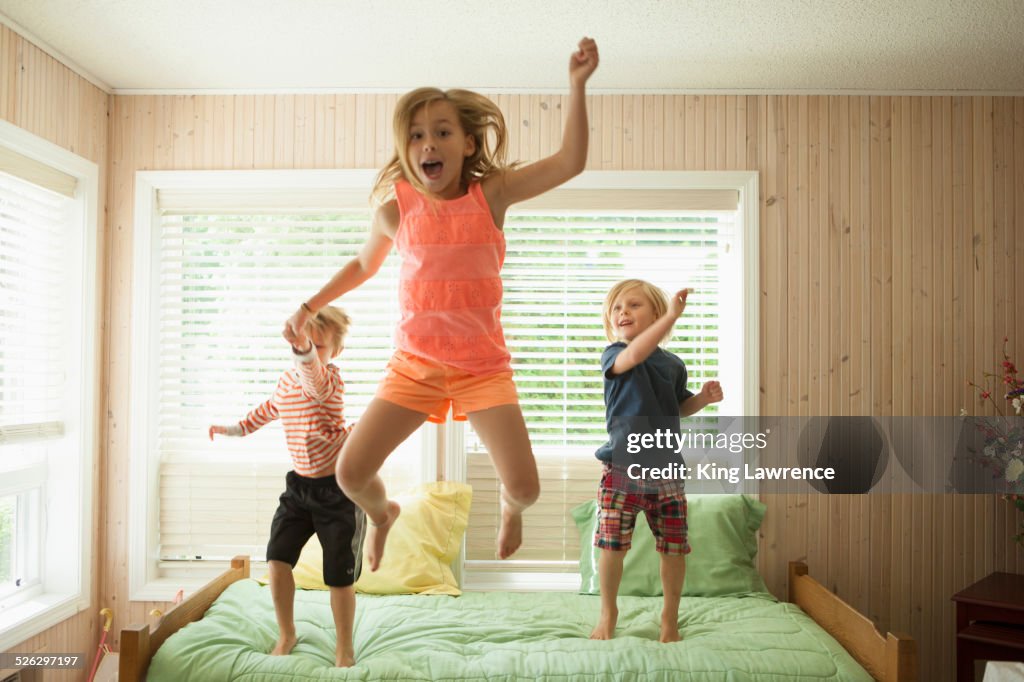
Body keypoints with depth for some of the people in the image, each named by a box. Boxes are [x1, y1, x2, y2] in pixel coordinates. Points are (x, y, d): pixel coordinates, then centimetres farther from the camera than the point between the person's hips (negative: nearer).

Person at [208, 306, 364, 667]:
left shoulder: (328, 378, -17)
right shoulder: (285, 380, 6)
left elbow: (313, 373, -44)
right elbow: (269, 409, 29)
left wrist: (304, 351, -64)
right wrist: (235, 429, 33)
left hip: (337, 487, -6)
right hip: (299, 484, 6)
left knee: (339, 573, -1)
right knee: (277, 557, -3)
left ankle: (344, 645, 20)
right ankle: (286, 633, 20)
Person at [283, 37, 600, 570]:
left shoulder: (490, 193, -6)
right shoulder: (396, 208, -3)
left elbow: (569, 162, -16)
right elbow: (364, 265, 17)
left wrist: (577, 85, -21)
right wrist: (310, 306, 10)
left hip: (483, 365, -1)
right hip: (414, 365, 2)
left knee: (524, 486, -10)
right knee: (350, 472, -6)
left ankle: (509, 509, 33)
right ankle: (382, 513, 34)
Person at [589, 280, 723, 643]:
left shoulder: (673, 365, 9)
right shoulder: (614, 355, -4)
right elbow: (634, 355, -29)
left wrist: (703, 398, 4)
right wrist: (673, 315, -33)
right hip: (622, 468, -3)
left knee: (674, 548, 6)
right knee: (611, 545, 0)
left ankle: (670, 615, 28)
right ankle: (608, 612, 24)